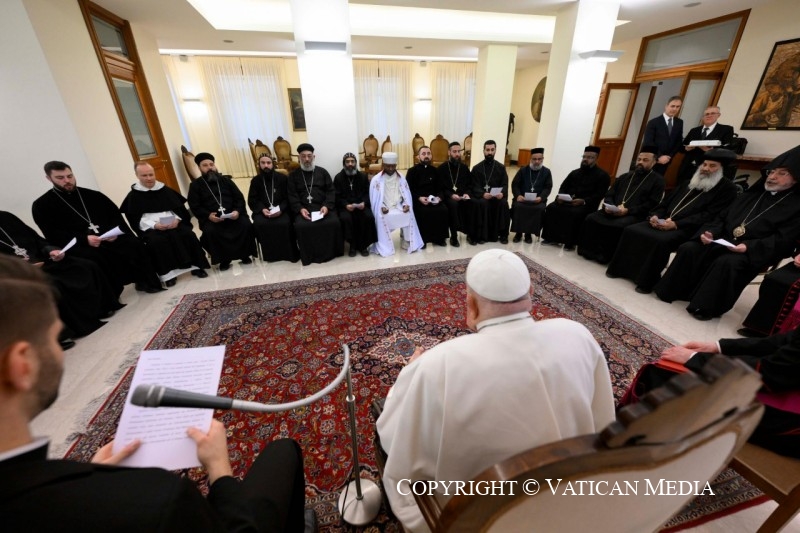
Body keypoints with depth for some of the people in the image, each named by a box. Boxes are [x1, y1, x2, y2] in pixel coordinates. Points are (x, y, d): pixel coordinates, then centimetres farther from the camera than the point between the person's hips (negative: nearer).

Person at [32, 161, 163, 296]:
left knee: (135, 244, -27)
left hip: (110, 237, 3)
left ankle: (146, 281, -15)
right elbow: (53, 235, 0)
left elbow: (115, 214, 14)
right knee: (95, 257, -37)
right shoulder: (42, 205, 11)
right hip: (79, 245, -2)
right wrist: (84, 239, -18)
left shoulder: (93, 195, 21)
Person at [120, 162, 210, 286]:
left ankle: (195, 265, -17)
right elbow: (135, 220, 0)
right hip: (150, 229, -2)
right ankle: (168, 272, -23)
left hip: (173, 223, 2)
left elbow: (179, 208, 9)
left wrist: (177, 219, -13)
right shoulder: (133, 196, 8)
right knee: (156, 241, -33)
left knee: (188, 234, -27)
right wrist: (154, 225, -17)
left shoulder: (165, 190, 15)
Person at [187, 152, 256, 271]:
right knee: (210, 232, -32)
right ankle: (224, 259, -14)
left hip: (232, 215, 1)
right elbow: (194, 207, 2)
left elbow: (239, 198, 9)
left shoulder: (226, 180, 16)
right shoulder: (195, 185, 10)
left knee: (246, 225, -27)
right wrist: (208, 215, -17)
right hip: (211, 218, -1)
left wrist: (237, 211, -11)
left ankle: (244, 254, -9)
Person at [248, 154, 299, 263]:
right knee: (259, 224, -29)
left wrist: (280, 209, -17)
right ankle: (270, 254, -12)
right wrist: (262, 209, -14)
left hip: (281, 210, -2)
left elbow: (288, 198, 1)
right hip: (262, 211, 2)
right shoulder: (255, 180, 10)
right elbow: (252, 200, 6)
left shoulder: (282, 178, 6)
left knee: (285, 224, -32)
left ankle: (289, 253, -13)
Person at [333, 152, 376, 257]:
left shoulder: (363, 176, 13)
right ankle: (353, 245, -16)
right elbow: (337, 196, 1)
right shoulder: (338, 177, 7)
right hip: (345, 206, -1)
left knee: (369, 217, -30)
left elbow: (368, 193, 8)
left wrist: (364, 203, -13)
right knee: (346, 218, -34)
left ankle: (363, 245, -12)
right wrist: (346, 205, -18)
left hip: (361, 205, 1)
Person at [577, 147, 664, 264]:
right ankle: (589, 250, -17)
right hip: (612, 211, 5)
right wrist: (608, 205, -5)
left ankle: (605, 255, -23)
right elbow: (610, 194, 19)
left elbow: (651, 204, -4)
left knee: (618, 226, -36)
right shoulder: (625, 176, 26)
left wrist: (628, 210, -17)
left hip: (634, 215, -5)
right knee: (591, 219, -22)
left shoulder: (658, 180, 9)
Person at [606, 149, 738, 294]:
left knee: (660, 241, -36)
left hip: (686, 229, -6)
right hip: (663, 222, 7)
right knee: (631, 231, -15)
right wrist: (656, 216, -2)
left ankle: (646, 281, -23)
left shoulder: (727, 188, 3)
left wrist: (676, 224, -20)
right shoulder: (687, 183, 23)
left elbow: (709, 216, -10)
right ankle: (621, 268, -7)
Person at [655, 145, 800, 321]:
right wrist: (710, 232, -6)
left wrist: (749, 247, -25)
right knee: (688, 249, -22)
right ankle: (671, 291, -17)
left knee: (726, 262, -36)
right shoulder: (751, 194, 21)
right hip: (723, 241, 5)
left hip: (755, 252, -5)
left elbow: (783, 241, -7)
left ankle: (705, 306, -26)